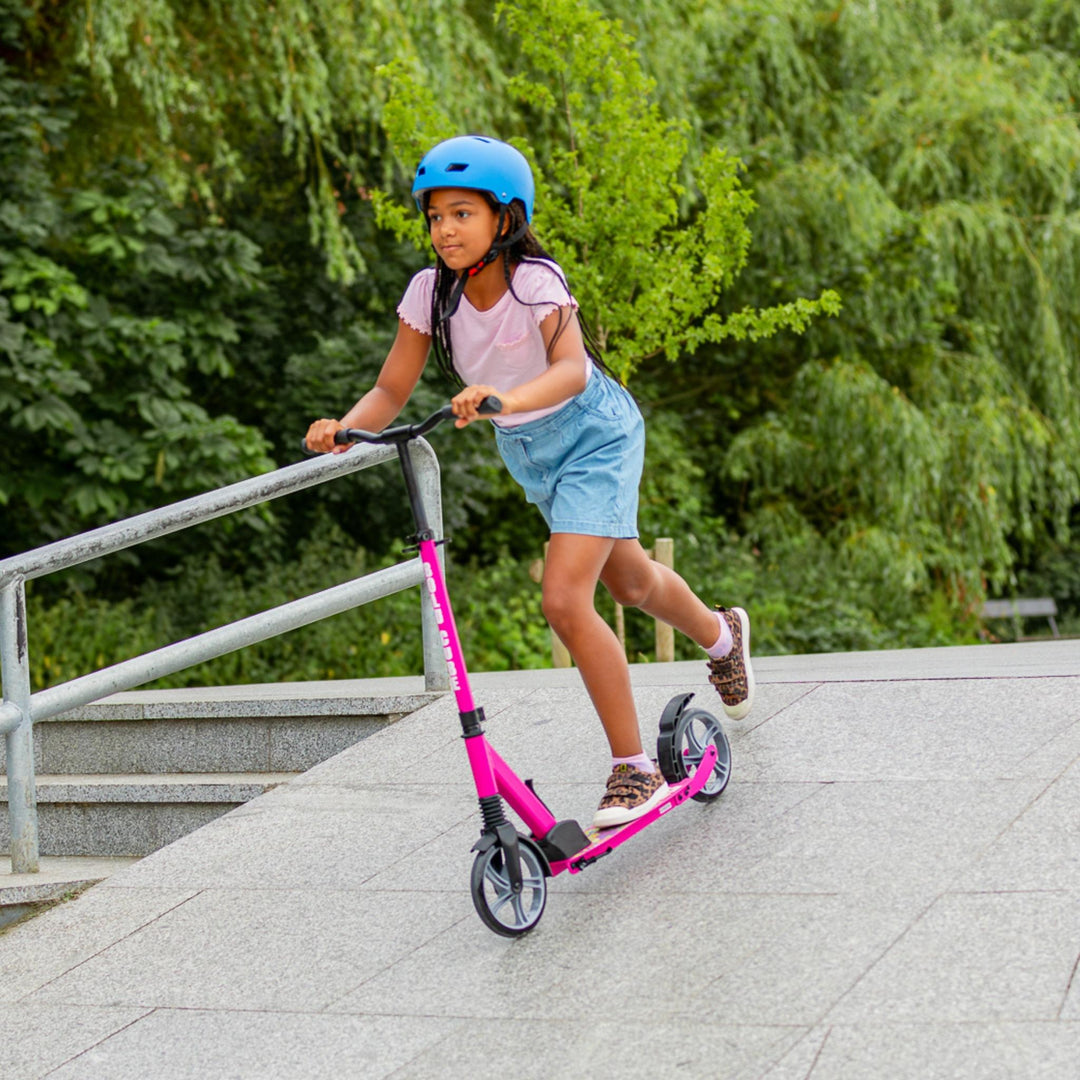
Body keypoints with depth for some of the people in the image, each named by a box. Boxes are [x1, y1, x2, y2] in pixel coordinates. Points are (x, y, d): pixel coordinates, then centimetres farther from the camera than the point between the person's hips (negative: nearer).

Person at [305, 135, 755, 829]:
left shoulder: (535, 280, -29)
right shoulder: (432, 291, -14)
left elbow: (571, 369, -45)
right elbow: (393, 389, -14)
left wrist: (508, 395, -64)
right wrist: (345, 428, -35)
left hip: (592, 437, -6)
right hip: (527, 451, 6)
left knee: (565, 602, -20)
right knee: (629, 581, 24)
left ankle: (634, 768, -7)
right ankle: (721, 634, 57)